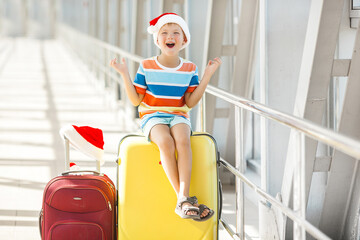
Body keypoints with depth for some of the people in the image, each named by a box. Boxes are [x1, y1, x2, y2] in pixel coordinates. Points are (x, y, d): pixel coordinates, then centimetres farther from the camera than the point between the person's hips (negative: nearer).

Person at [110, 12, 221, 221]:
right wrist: (125, 75, -8)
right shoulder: (147, 67, 1)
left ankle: (183, 200, -42)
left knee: (183, 140, -34)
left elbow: (190, 103, 1)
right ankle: (185, 199, -34)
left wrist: (207, 76, -4)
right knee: (166, 142, -34)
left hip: (178, 116, 1)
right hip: (153, 116, -1)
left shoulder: (190, 69, 5)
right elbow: (136, 100, 2)